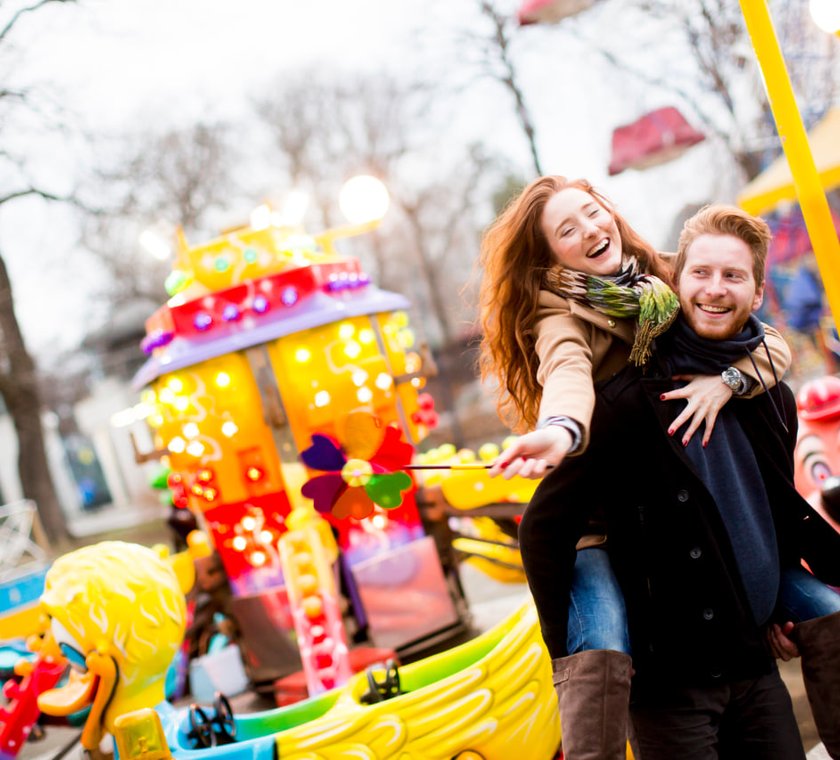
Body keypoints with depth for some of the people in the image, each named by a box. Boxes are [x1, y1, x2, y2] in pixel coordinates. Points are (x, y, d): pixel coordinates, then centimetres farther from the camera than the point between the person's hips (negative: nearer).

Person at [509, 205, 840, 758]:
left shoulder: (774, 401, 6)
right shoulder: (635, 401, -15)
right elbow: (543, 526, -13)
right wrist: (572, 651, -10)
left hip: (756, 668, 6)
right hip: (670, 681, -6)